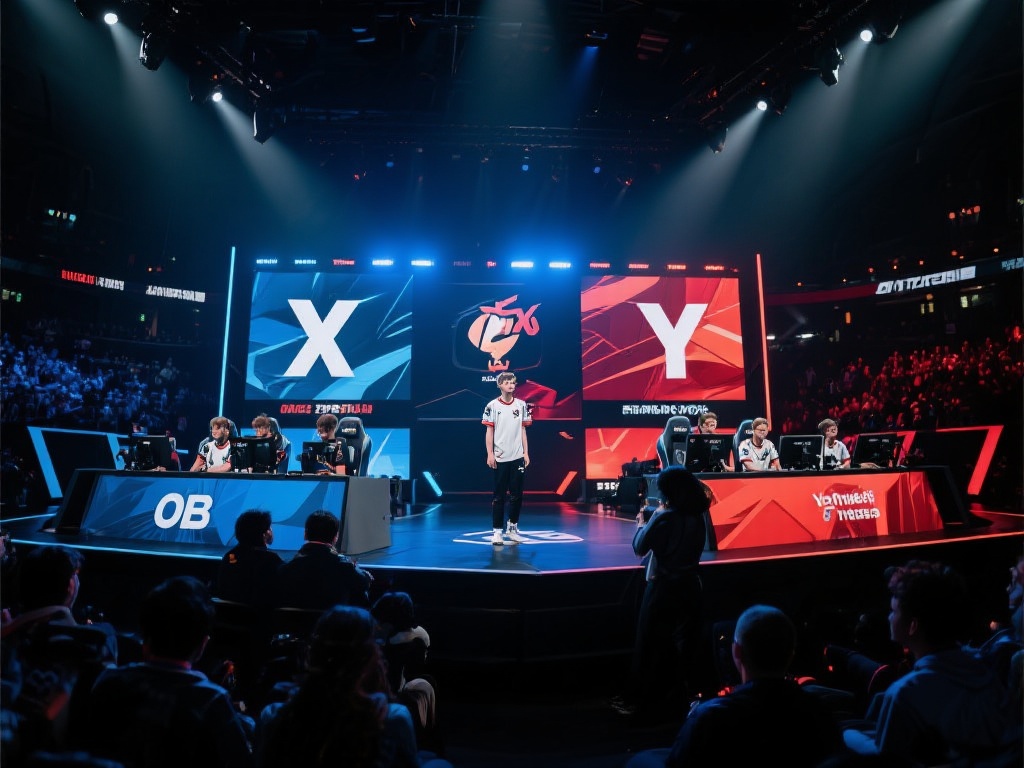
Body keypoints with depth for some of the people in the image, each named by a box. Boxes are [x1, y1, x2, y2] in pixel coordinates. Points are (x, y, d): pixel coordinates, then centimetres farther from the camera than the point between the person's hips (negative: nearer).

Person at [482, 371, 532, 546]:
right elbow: (489, 431, -2)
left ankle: (512, 528, 22)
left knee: (516, 495, 7)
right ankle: (497, 531, 10)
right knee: (499, 496, 2)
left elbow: (523, 430, 10)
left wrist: (526, 453, 5)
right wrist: (490, 454, -8)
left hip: (517, 457, 3)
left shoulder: (521, 405, 8)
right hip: (499, 458, -3)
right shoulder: (492, 406, -2)